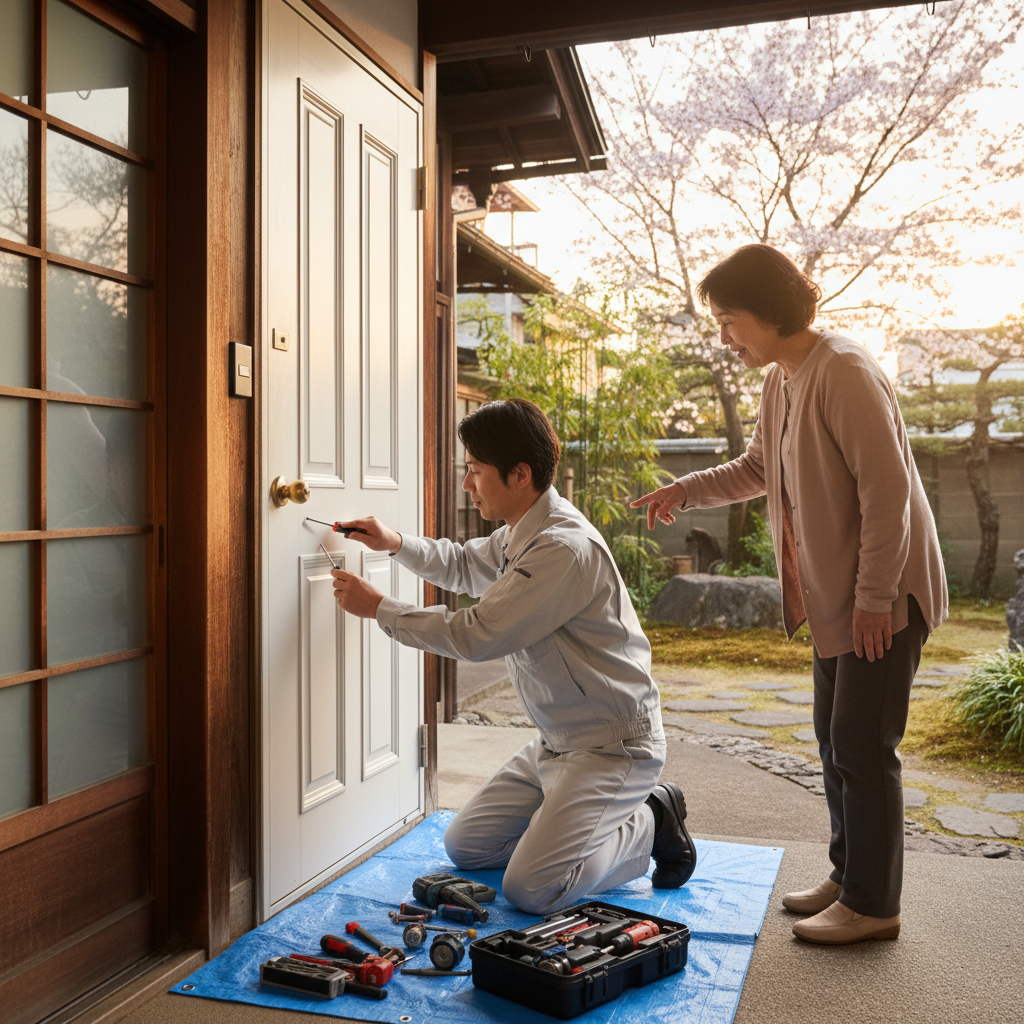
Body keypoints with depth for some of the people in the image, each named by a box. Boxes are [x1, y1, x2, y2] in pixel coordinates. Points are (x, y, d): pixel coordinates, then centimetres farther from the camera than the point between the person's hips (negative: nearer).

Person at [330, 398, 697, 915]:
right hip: (556, 741, 10)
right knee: (464, 845, 11)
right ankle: (582, 821, 20)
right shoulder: (521, 534, 5)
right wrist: (397, 543, 7)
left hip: (613, 745, -9)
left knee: (530, 890, -18)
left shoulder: (565, 548, -27)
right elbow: (464, 565, 25)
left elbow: (475, 635, -27)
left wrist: (377, 607, -16)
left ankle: (649, 823, 3)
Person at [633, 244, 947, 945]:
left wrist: (874, 598, -20)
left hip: (885, 595, -9)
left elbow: (886, 490, -23)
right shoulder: (780, 381, 8)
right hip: (837, 597, 9)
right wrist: (685, 491, 6)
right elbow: (757, 470, 21)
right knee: (835, 738, 16)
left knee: (863, 747, -2)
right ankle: (848, 876, 30)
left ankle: (873, 905, 13)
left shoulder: (845, 373, -21)